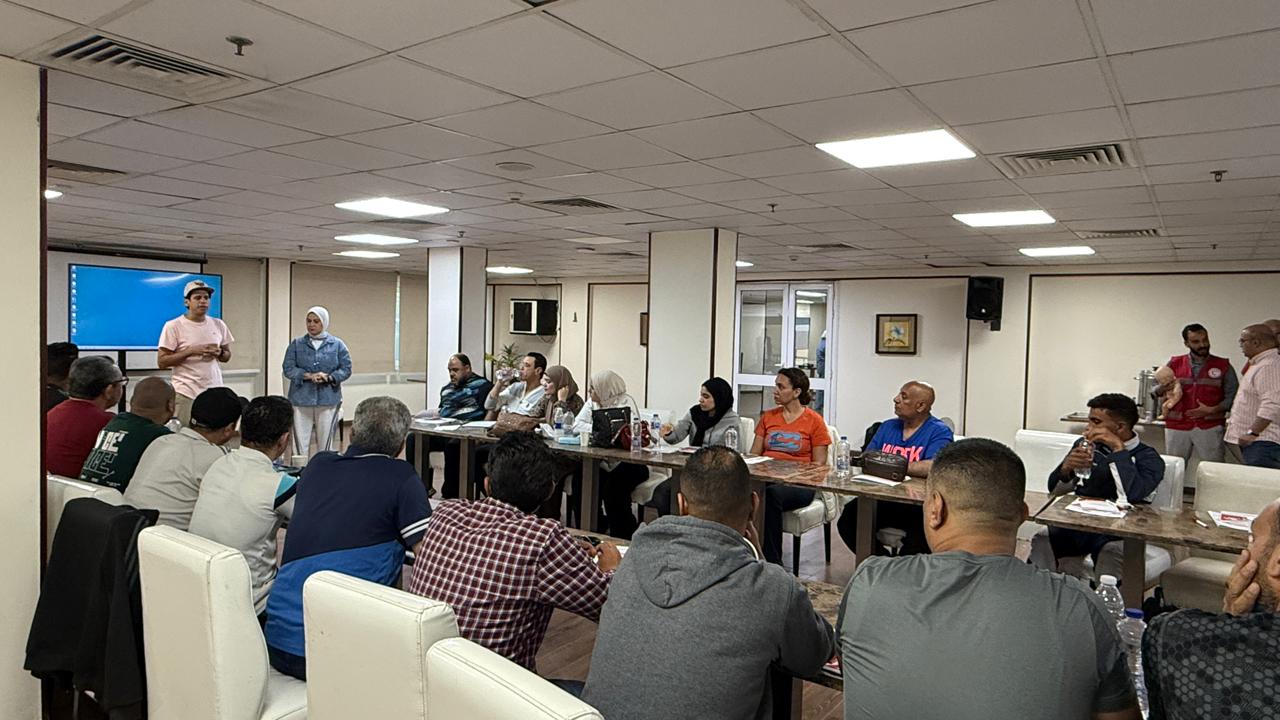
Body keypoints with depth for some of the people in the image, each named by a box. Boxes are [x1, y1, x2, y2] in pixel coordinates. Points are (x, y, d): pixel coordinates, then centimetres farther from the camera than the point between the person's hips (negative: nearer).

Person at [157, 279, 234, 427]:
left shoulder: (218, 325, 9)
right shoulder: (173, 326, -3)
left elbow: (227, 357, 17)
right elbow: (162, 362, -6)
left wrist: (219, 353, -5)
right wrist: (191, 351, -16)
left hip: (215, 392, 4)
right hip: (186, 394, -3)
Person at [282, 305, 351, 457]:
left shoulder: (337, 345, 7)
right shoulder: (296, 344, 8)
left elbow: (346, 369, 3)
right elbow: (288, 368, 1)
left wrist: (329, 378, -15)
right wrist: (309, 376, -16)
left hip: (328, 400, 0)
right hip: (301, 400, 1)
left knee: (325, 443, 1)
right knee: (300, 443, 0)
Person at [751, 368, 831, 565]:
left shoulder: (814, 421, 5)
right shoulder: (768, 417, 19)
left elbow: (818, 464, 3)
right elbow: (753, 454, 18)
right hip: (766, 478, 4)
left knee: (771, 493, -37)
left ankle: (773, 562, -26)